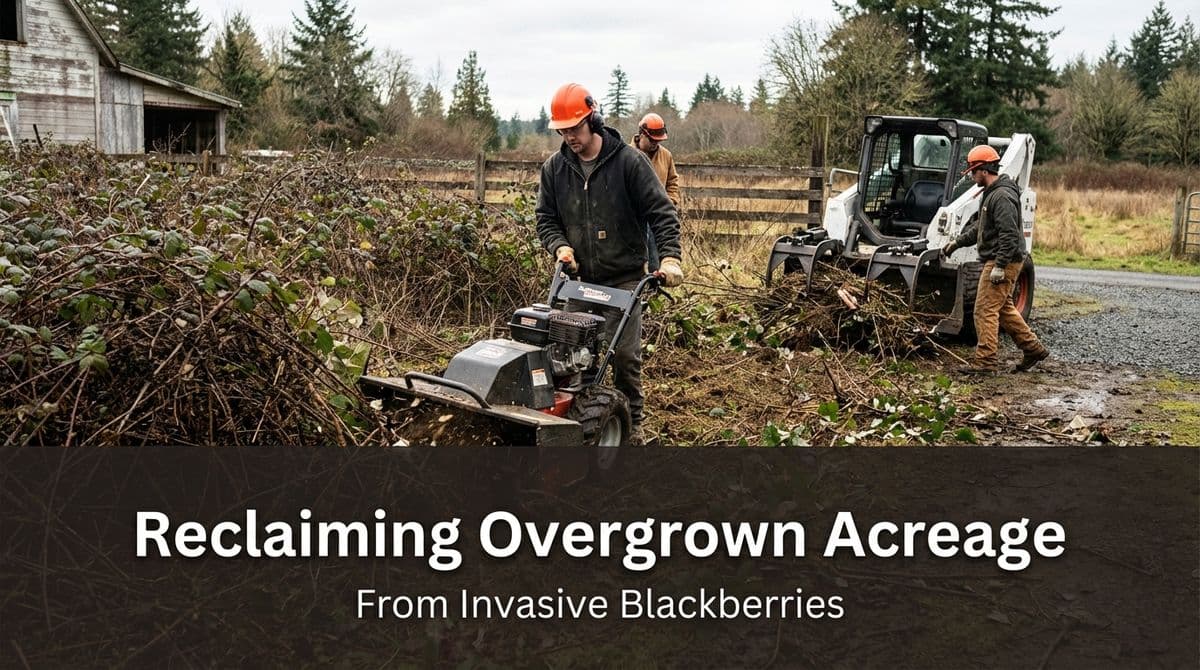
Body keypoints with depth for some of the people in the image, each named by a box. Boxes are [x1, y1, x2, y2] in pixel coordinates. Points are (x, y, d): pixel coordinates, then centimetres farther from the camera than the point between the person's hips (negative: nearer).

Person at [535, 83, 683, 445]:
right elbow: (545, 218, 11)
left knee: (625, 353, -5)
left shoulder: (629, 161, -6)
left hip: (623, 279, -3)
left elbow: (661, 212, -7)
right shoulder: (554, 168, 5)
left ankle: (631, 425, 13)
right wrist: (560, 246, -10)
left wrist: (669, 257, -20)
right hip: (577, 278, 4)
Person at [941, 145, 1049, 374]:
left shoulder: (1003, 196, -18)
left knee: (985, 310, -8)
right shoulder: (991, 193, 16)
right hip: (996, 261, 11)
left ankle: (986, 360, -5)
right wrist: (958, 242, 20)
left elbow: (1009, 234, -24)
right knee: (1003, 308, 17)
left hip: (1004, 262, -11)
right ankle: (1033, 348, 25)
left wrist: (1000, 266, -26)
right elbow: (979, 226, 25)